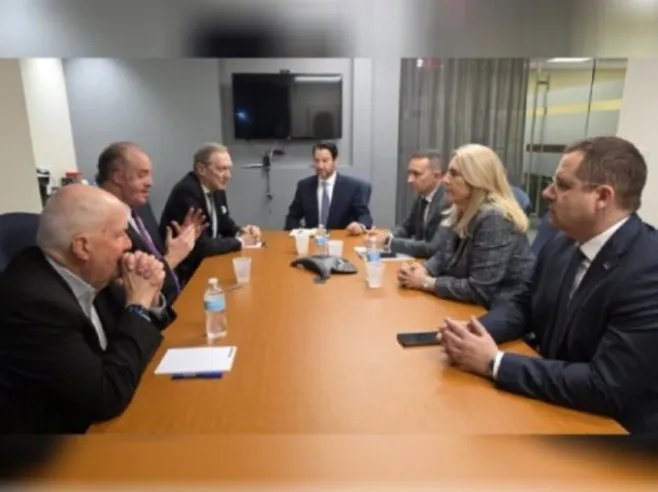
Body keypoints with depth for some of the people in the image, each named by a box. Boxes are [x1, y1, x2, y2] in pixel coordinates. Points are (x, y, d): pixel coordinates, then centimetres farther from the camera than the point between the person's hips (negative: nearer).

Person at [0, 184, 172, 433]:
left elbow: (120, 333, 8)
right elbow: (109, 396, -26)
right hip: (60, 428, -6)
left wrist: (149, 298, -12)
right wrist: (139, 305, -21)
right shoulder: (35, 301, -29)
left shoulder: (83, 272, -7)